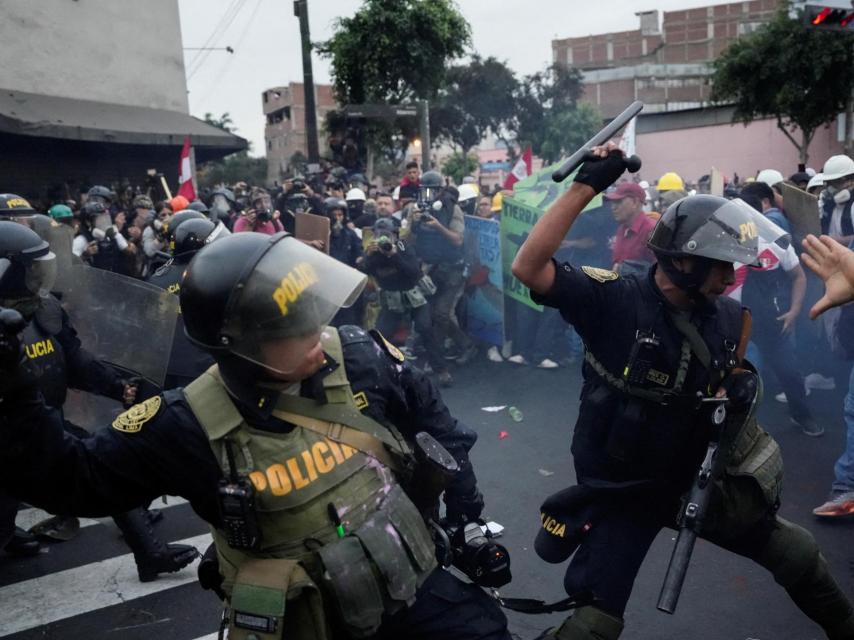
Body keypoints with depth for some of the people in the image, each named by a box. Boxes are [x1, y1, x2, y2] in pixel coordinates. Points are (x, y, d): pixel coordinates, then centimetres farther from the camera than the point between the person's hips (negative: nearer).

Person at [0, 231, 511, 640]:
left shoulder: (360, 357, -12)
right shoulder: (189, 427, -18)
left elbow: (431, 419, 4)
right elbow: (68, 478, -7)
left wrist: (467, 517, 8)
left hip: (410, 584, 3)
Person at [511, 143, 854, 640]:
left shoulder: (726, 316, -5)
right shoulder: (613, 300, -22)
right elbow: (529, 268, -34)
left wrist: (743, 384, -9)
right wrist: (587, 185, -35)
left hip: (697, 480, 6)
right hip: (623, 492, -5)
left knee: (800, 555, 20)